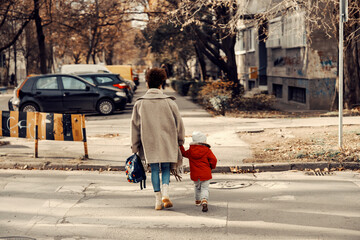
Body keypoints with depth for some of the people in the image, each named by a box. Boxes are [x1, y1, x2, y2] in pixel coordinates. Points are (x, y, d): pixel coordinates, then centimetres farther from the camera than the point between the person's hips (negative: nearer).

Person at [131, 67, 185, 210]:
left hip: (149, 142, 1)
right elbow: (178, 122, 2)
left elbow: (135, 126, 2)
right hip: (167, 141, 0)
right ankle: (165, 193, -10)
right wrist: (180, 140, 16)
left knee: (154, 169, 9)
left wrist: (135, 147, 9)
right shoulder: (168, 102, -4)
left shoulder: (139, 103, -1)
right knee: (166, 168, 12)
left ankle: (158, 201, 7)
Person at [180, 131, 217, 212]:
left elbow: (183, 153, 18)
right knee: (205, 188, 1)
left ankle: (197, 201, 38)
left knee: (197, 187, 25)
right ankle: (204, 201, -23)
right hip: (205, 174, -3)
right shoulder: (207, 150, -7)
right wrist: (212, 166, 9)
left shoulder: (190, 151, 1)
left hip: (195, 174, 3)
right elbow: (213, 160, -11)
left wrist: (180, 146, 33)